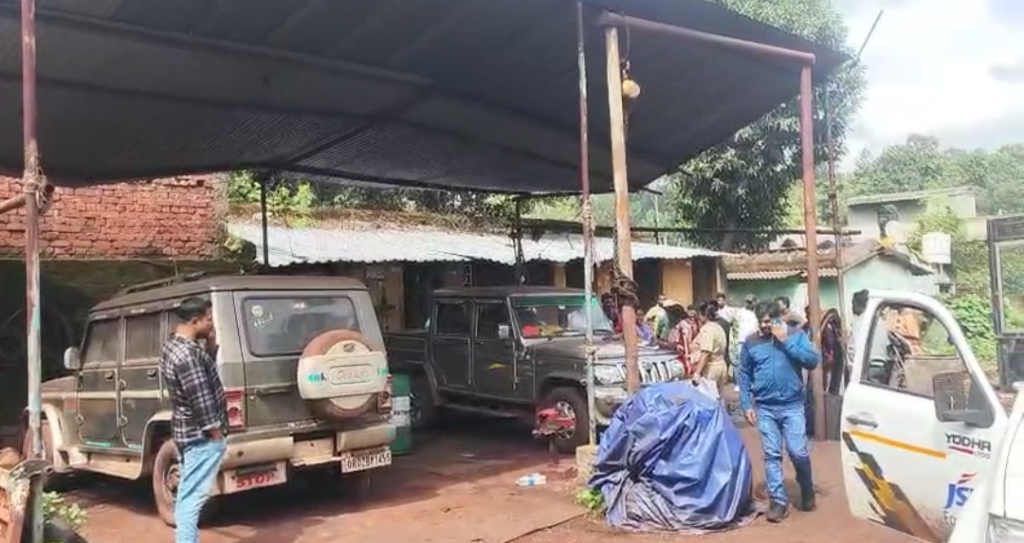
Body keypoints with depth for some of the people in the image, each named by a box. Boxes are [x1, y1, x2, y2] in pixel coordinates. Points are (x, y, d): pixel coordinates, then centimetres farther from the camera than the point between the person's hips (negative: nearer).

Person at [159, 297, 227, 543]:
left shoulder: (173, 344, 9)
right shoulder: (187, 354, -24)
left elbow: (203, 375, 19)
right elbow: (200, 399, -23)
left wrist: (211, 347, 5)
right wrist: (216, 432, -15)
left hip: (188, 431, 10)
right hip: (202, 435, -10)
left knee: (188, 494, 17)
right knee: (193, 496, -7)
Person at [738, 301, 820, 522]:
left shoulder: (796, 334, -2)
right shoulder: (750, 342, 1)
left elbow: (813, 361, -12)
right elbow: (744, 376, 6)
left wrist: (786, 342, -17)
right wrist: (746, 405, 1)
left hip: (792, 406, -1)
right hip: (765, 408, 1)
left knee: (799, 453, 0)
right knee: (772, 455, 3)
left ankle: (807, 491, 27)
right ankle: (778, 500, 11)